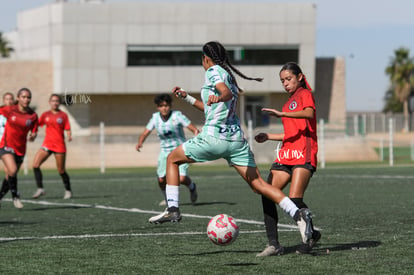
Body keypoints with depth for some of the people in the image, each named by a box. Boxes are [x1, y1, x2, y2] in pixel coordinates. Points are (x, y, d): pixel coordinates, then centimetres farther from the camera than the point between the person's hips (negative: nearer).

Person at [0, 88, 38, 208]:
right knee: (12, 170, -24)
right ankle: (15, 196, -6)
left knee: (10, 176, 10)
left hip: (20, 149, 3)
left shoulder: (33, 115, -4)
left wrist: (32, 136, -21)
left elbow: (34, 133, 1)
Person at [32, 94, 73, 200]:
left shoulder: (63, 115, 3)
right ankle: (40, 189, -11)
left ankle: (68, 190, 20)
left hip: (59, 145, -2)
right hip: (47, 144, 2)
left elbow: (67, 130, 1)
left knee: (61, 170, 1)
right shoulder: (45, 115, 9)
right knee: (35, 164, -16)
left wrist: (69, 136, -19)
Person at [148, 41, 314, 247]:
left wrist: (217, 98, -43)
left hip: (213, 137, -7)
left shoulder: (213, 71, -1)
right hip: (237, 139, 7)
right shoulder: (228, 74, 24)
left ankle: (172, 209, 6)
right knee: (258, 184, 0)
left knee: (172, 159, 15)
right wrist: (186, 97, 37)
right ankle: (297, 213, -18)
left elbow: (227, 92, -21)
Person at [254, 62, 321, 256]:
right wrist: (269, 137, 19)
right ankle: (273, 244, -8)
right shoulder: (289, 103, 27)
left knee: (294, 199, -18)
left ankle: (311, 235, 7)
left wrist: (282, 114, -30)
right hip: (286, 154, 8)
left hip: (303, 155, -8)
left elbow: (309, 113, -20)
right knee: (267, 195, -9)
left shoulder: (305, 94, 2)